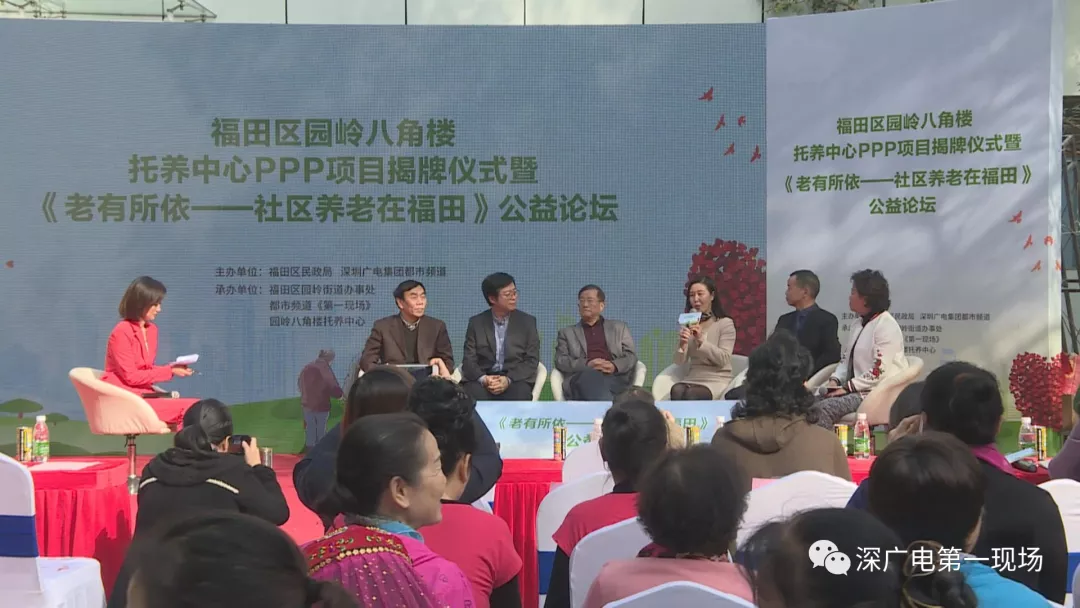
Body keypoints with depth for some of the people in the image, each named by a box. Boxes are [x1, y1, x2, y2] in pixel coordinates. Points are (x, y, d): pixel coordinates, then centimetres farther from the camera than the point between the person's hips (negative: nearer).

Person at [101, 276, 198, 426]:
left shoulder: (152, 329, 11)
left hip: (144, 394, 8)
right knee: (189, 409, -24)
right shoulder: (122, 332, -12)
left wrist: (171, 368, -2)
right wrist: (169, 371, -13)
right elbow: (131, 376, -13)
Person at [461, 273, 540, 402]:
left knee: (519, 396, -33)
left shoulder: (527, 322, 8)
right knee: (474, 396, -33)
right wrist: (483, 379, -18)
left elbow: (532, 360, 1)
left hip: (516, 379, 0)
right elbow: (469, 360, 4)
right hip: (482, 379, 0)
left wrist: (508, 380, -16)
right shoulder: (476, 323, 10)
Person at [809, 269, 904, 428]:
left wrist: (847, 387, -16)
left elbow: (879, 373, -20)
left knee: (823, 409, -27)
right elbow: (846, 358, 20)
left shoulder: (886, 326, -13)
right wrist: (835, 380, 1)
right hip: (858, 390, 9)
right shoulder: (858, 324, 17)